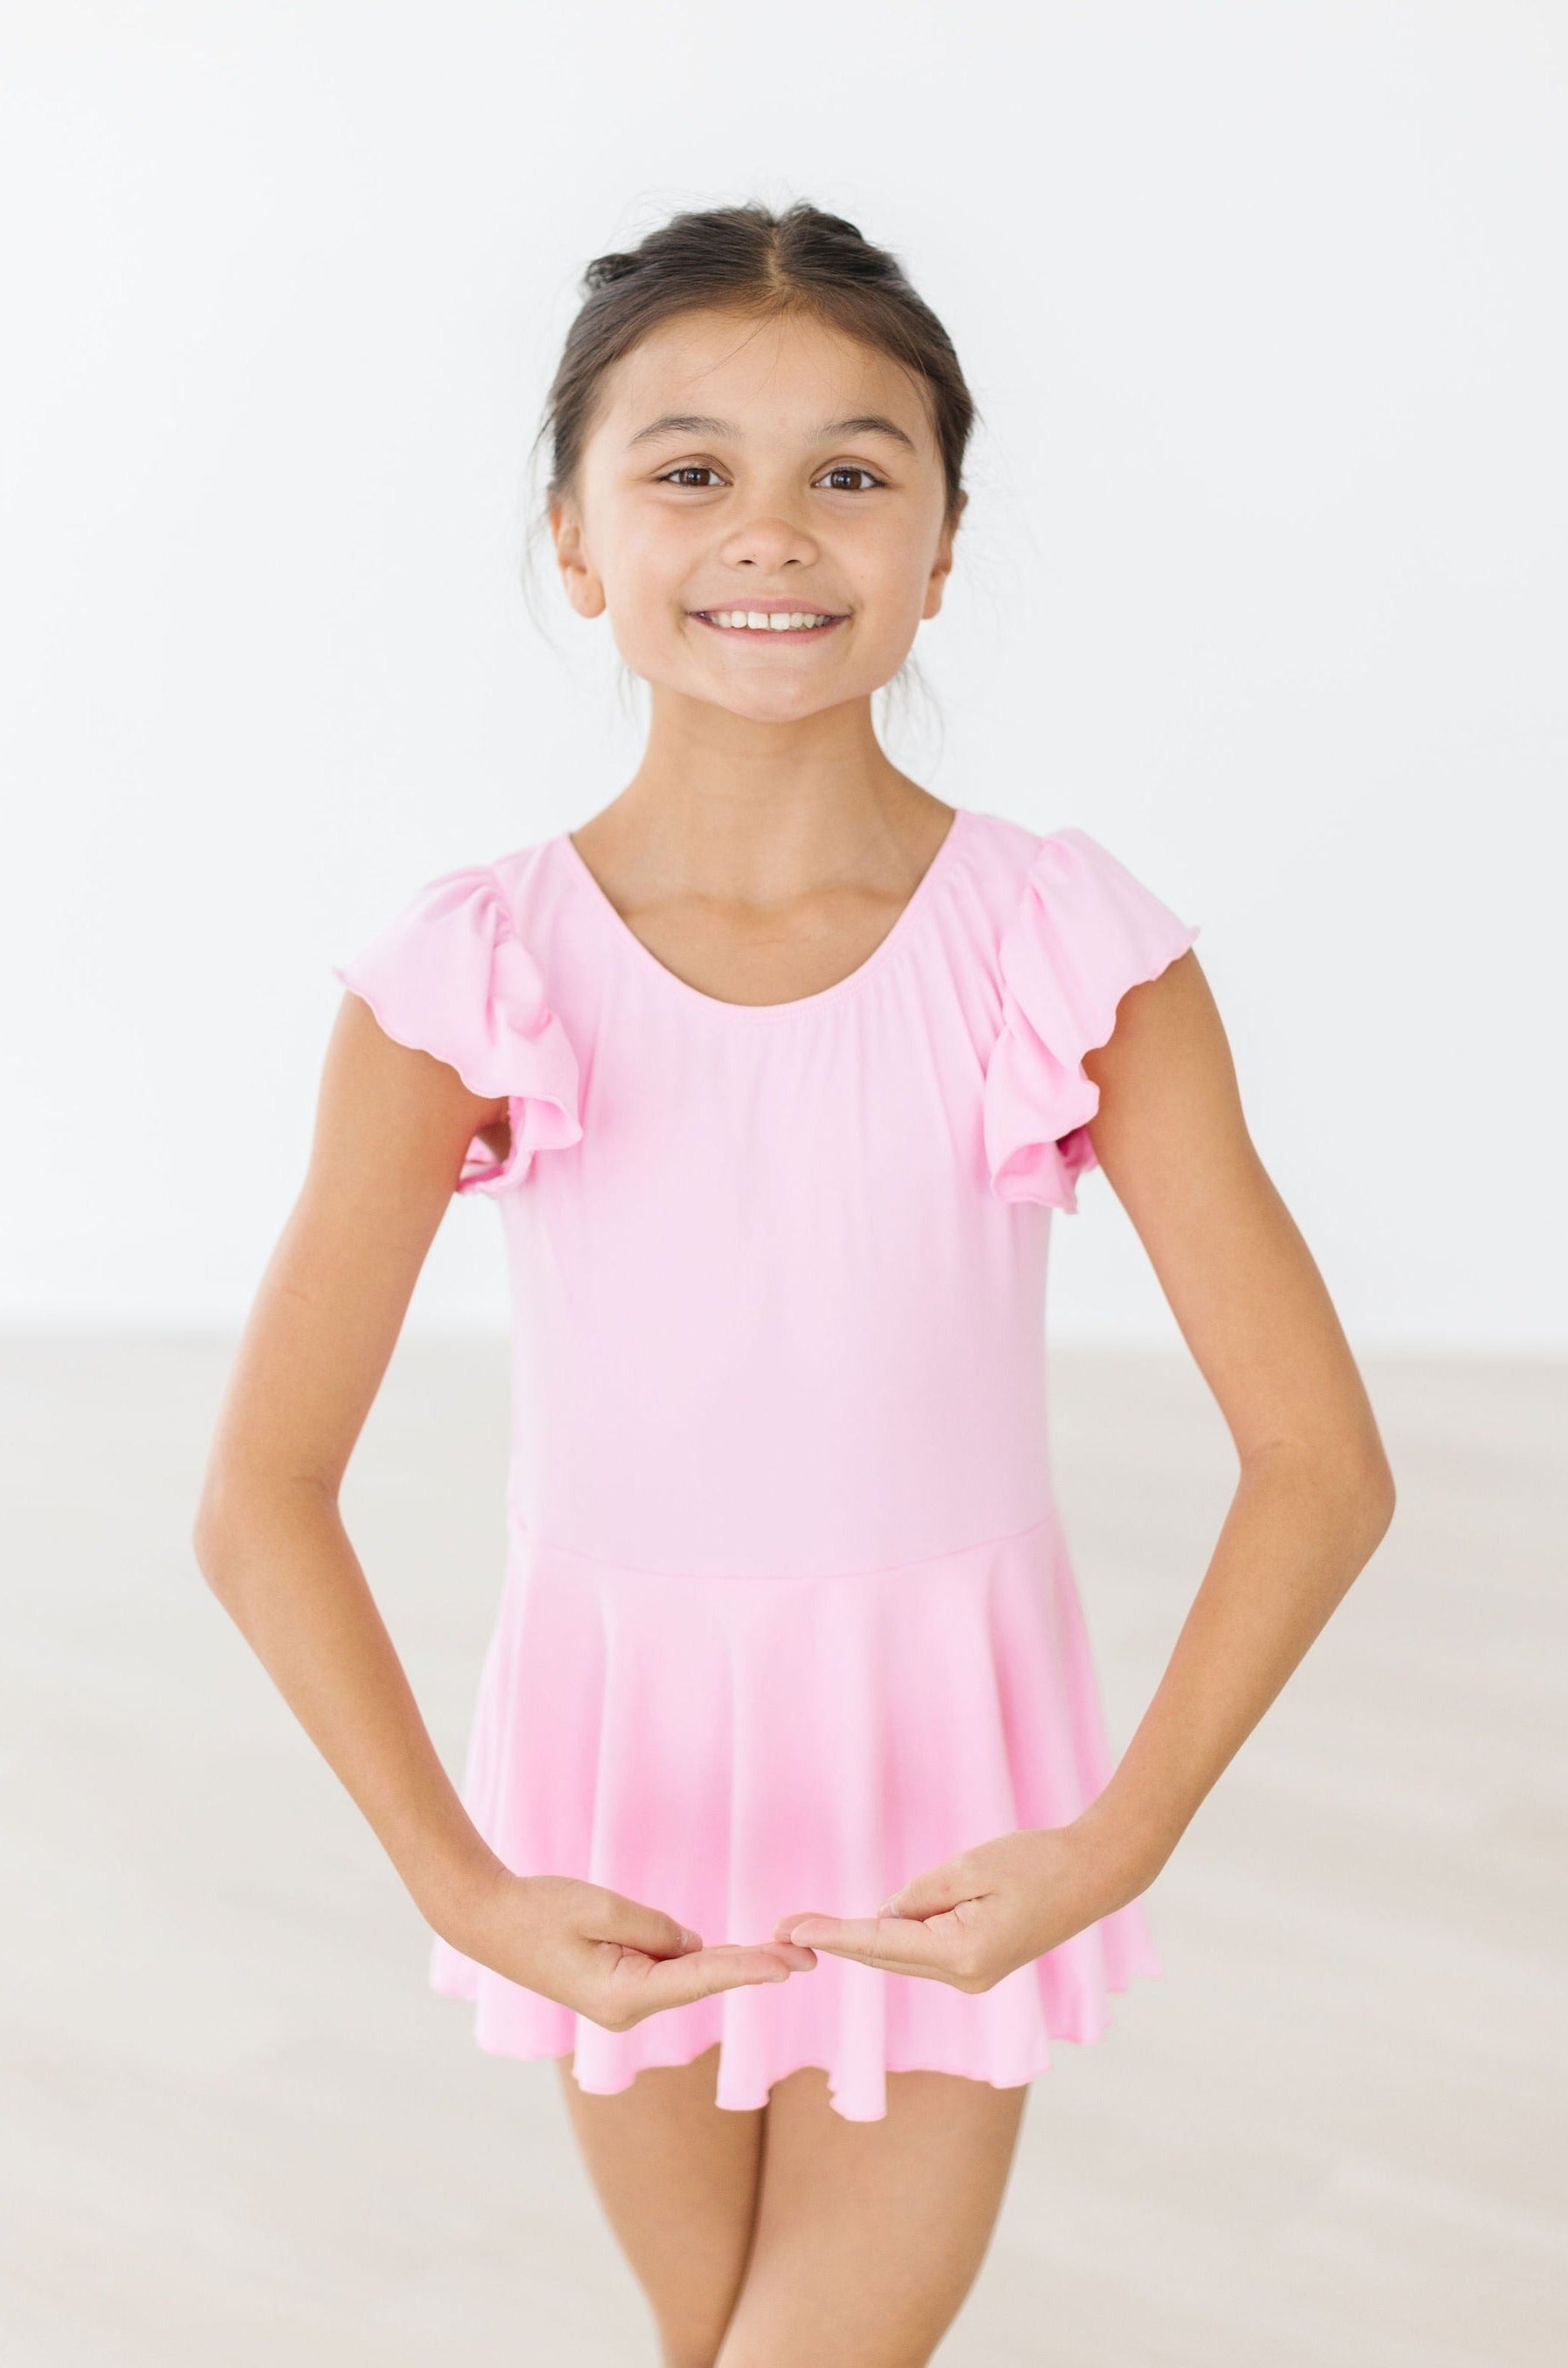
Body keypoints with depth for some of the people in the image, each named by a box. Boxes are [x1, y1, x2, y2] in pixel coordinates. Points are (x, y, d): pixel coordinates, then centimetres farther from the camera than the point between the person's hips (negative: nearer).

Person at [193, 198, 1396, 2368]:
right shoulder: (468, 981, -12)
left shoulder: (1077, 951, -13)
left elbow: (1323, 1463, -12)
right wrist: (465, 1890, -15)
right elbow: (263, 1500, -10)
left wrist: (1110, 1846, -18)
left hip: (947, 1802, -1)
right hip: (623, 1795, 1)